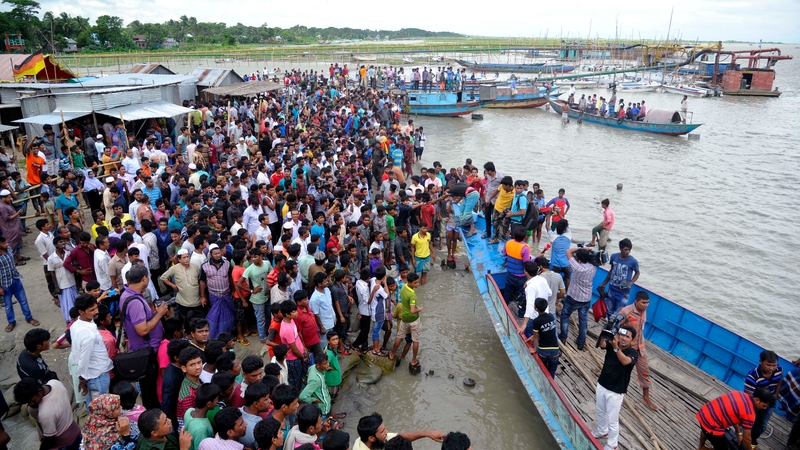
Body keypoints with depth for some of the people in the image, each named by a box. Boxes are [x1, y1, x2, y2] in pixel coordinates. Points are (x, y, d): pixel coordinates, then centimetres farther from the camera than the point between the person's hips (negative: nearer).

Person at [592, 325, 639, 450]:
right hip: (601, 385, 5)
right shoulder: (611, 343, -7)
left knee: (612, 420, 8)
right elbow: (601, 344, -28)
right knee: (601, 412, 26)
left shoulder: (633, 353, -19)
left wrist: (616, 348, -57)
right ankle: (602, 431, 51)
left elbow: (625, 361, -40)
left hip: (616, 392, -5)